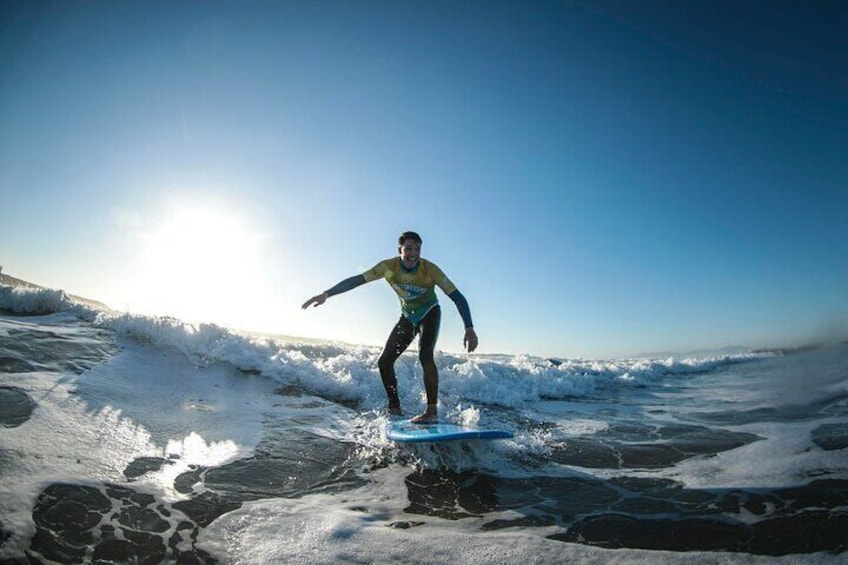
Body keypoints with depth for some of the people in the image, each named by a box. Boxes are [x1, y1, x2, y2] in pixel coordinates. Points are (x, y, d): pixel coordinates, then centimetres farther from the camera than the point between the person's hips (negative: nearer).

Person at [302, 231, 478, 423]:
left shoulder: (429, 269, -27)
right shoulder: (389, 267, -20)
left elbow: (457, 297, -28)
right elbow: (356, 280, -17)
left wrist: (469, 328, -37)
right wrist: (326, 294, -24)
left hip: (430, 314, -4)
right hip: (407, 317, 4)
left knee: (425, 355, -29)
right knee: (384, 361, -2)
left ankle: (432, 411, -21)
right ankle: (395, 409, 11)